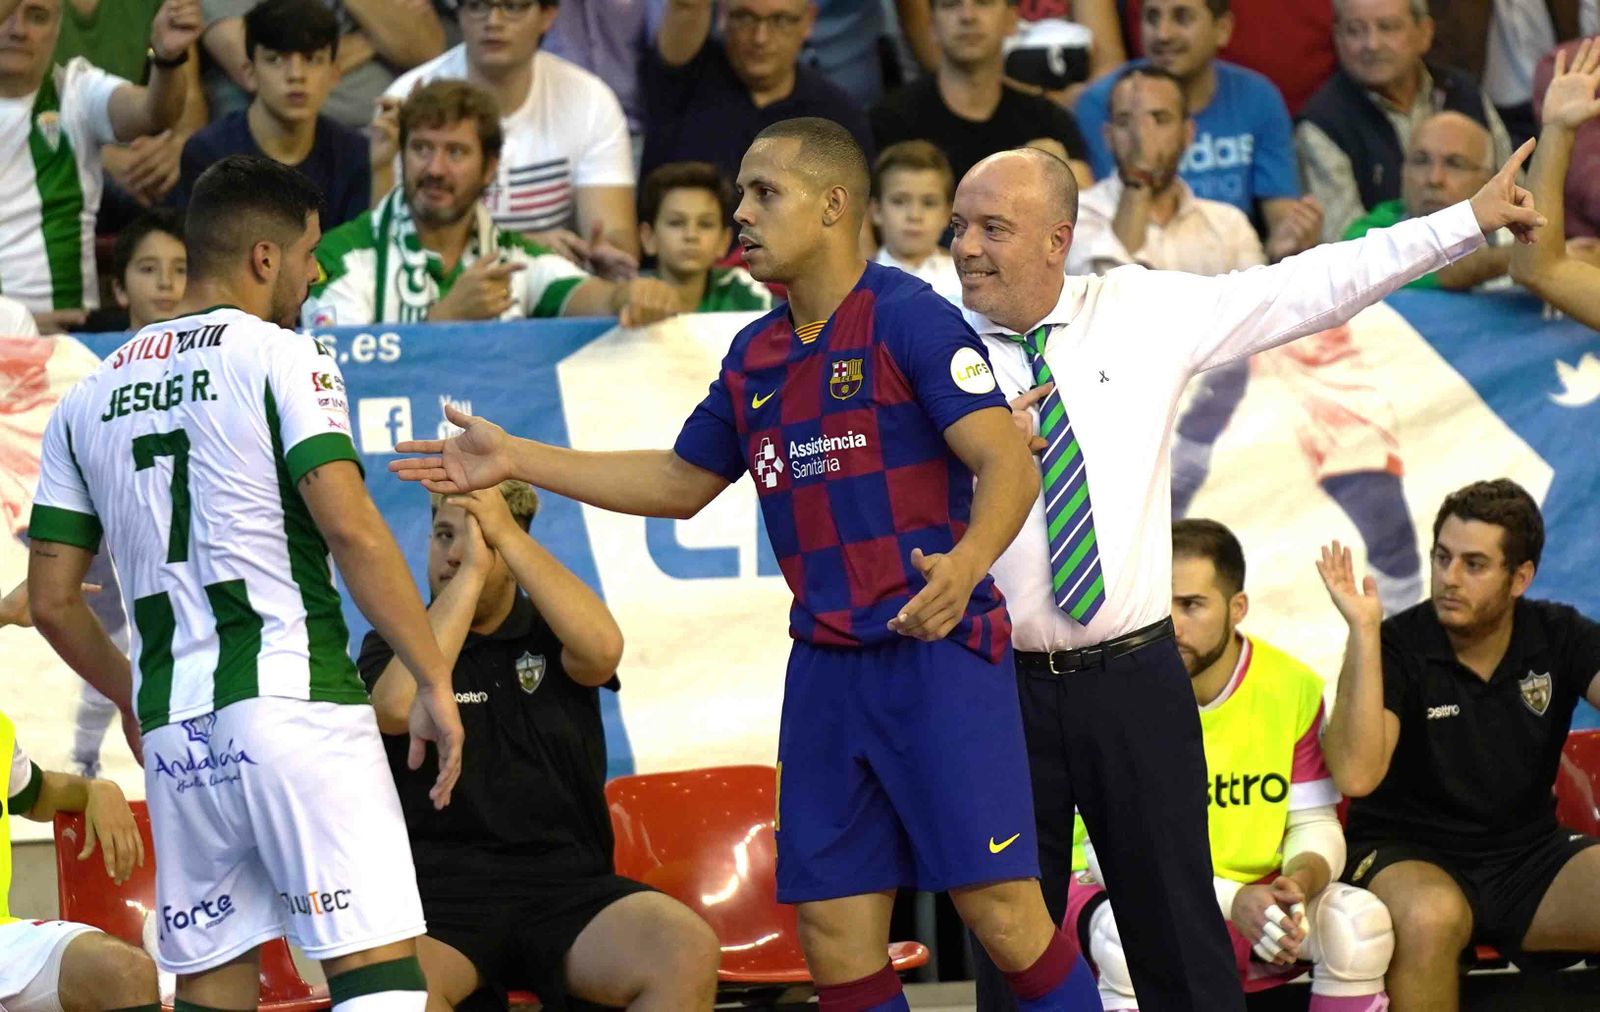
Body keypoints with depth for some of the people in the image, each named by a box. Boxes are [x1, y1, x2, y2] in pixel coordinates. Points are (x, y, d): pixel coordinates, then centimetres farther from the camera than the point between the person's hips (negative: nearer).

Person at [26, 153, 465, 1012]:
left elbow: (51, 600, 15)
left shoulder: (87, 400, 16)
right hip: (293, 706, -6)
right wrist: (434, 682, -9)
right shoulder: (280, 358, -1)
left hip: (175, 730, 6)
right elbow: (349, 529, -13)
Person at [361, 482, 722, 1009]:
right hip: (443, 892, -2)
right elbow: (399, 707, -15)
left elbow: (602, 649, -10)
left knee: (689, 954, -29)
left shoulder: (551, 634, 15)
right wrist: (469, 572, -10)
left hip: (565, 887, 2)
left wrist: (505, 535, -9)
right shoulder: (395, 644, 10)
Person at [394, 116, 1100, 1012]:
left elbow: (1009, 466, -16)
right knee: (836, 940, 2)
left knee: (1003, 914, -11)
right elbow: (680, 483, 27)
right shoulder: (755, 357, 15)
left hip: (937, 653, -7)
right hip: (827, 666, 7)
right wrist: (515, 460, 24)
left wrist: (964, 565, -35)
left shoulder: (908, 318, -9)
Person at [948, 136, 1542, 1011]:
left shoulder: (1145, 313, 2)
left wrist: (1469, 220, 5)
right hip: (1002, 686, 0)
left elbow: (1308, 289, 5)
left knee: (1180, 935, 4)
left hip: (1134, 677, 0)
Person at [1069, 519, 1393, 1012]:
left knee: (1362, 923, -22)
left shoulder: (1293, 687, -7)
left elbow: (1314, 823, -3)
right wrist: (1233, 901, -33)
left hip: (1251, 894, 4)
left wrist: (1300, 880, -28)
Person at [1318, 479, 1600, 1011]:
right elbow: (1355, 776, -24)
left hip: (1531, 853, 4)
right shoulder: (1397, 646, -9)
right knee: (1428, 915, -39)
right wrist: (1363, 631, -26)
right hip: (1408, 856, -4)